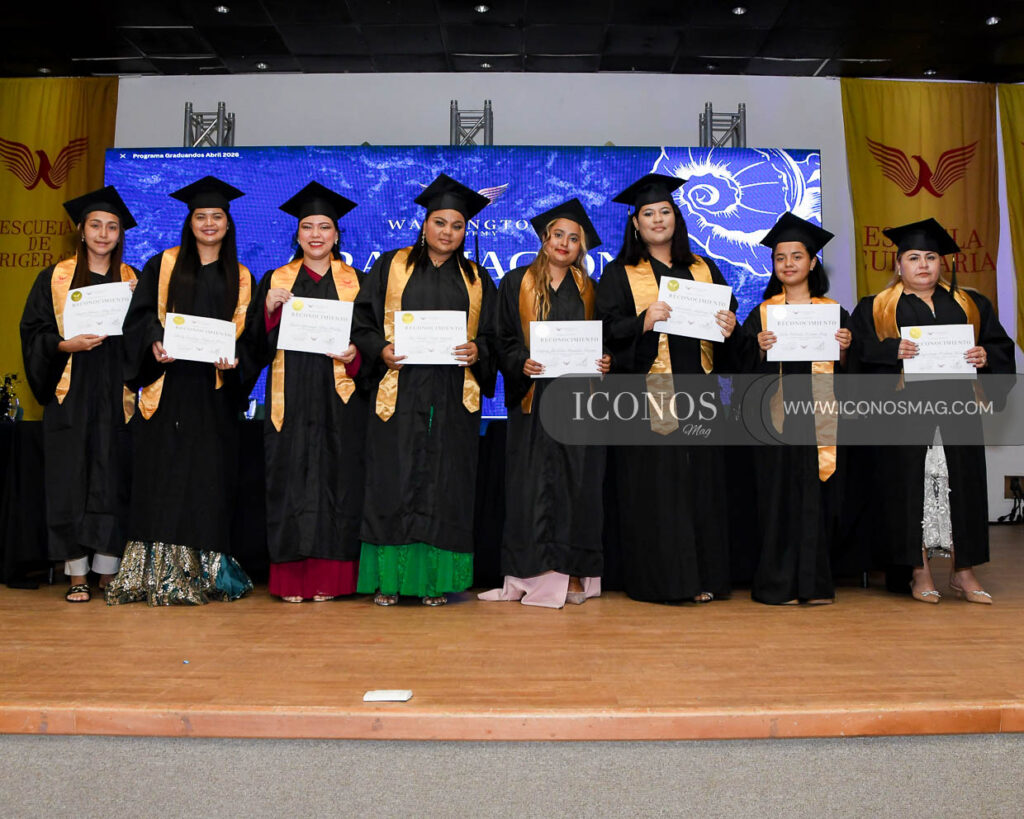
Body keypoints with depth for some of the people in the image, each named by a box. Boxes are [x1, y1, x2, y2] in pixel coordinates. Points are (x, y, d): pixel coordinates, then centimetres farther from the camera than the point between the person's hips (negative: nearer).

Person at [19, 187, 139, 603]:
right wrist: (66, 344, -14)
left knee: (113, 481, -1)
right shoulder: (55, 278, 7)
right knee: (70, 480, -1)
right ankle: (77, 575, 8)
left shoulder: (133, 281, 10)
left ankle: (108, 571, 9)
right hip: (70, 396, 0)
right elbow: (33, 331, 4)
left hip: (115, 396, 1)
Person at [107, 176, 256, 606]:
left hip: (215, 389, 1)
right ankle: (157, 572, 4)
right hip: (167, 383, -1)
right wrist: (155, 343, -15)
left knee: (209, 476, 1)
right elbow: (141, 316, 4)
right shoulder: (163, 264, 10)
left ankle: (203, 572, 9)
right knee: (163, 475, -3)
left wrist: (233, 359, -11)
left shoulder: (240, 278, 13)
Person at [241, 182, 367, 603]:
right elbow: (255, 345, 5)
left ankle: (328, 577, 8)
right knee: (291, 479, -1)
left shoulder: (355, 282, 10)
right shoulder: (276, 281, 11)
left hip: (339, 399, 0)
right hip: (290, 400, 1)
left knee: (336, 479, -1)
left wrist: (355, 354, -12)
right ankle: (292, 578, 8)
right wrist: (269, 310, -12)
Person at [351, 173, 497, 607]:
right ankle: (389, 578, 8)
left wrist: (477, 350, -9)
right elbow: (362, 322, 5)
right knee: (394, 481, -2)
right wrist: (381, 350, -13)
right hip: (399, 393, -1)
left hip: (454, 398, 2)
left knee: (445, 485, 1)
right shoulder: (391, 266, 9)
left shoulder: (477, 280, 14)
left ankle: (436, 579, 10)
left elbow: (493, 335, 12)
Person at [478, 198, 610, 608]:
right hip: (533, 398, -1)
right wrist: (521, 363, -15)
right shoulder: (516, 283, 8)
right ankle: (530, 573, 3)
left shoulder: (588, 291, 14)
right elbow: (501, 340, 3)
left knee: (576, 481, 1)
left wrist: (604, 361, -6)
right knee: (531, 482, -4)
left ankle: (571, 574, 9)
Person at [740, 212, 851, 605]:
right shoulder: (761, 313, 7)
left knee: (818, 496, 2)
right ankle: (779, 583, 7)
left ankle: (815, 582, 12)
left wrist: (845, 348, -11)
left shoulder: (834, 312, 10)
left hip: (820, 417, 1)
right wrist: (760, 349, -17)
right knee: (779, 494, -1)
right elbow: (746, 370, 1)